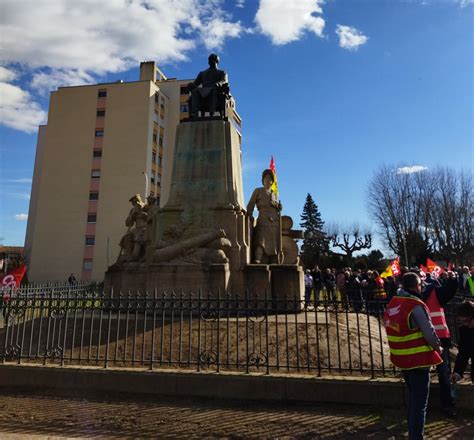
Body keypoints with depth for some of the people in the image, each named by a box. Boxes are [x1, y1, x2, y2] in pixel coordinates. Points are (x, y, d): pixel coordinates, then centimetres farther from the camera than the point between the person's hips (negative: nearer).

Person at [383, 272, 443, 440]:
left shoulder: (392, 303, 2)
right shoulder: (416, 306, -22)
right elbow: (429, 332, -18)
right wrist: (438, 347, 1)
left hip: (401, 357, 8)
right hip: (418, 358, -8)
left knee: (413, 395, 25)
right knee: (420, 401, 5)